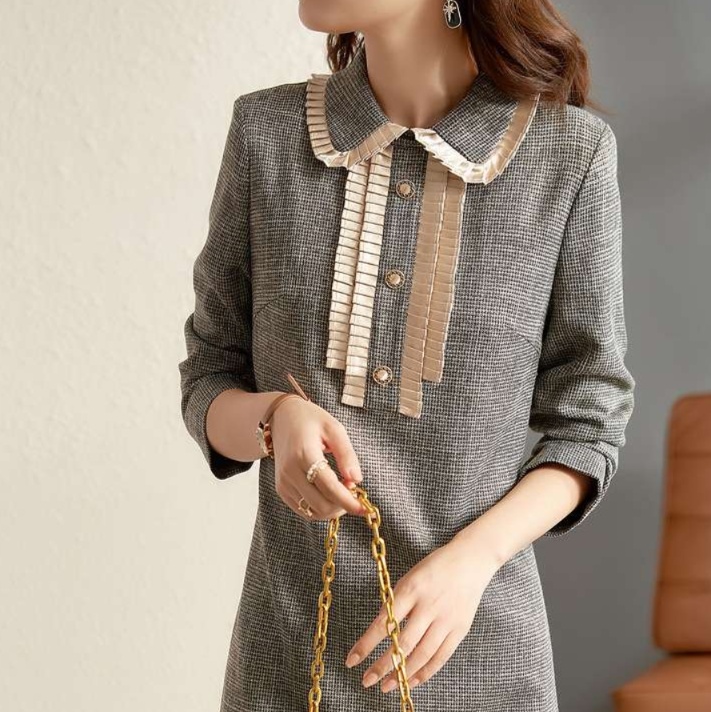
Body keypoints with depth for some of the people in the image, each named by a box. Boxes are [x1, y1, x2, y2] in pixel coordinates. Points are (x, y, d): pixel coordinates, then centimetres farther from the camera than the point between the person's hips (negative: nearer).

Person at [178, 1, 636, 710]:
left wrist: (471, 559, -19)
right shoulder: (267, 129, -4)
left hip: (477, 650, -1)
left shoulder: (569, 151, -9)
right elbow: (209, 385, 3)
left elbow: (585, 426, -3)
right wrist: (274, 420, -19)